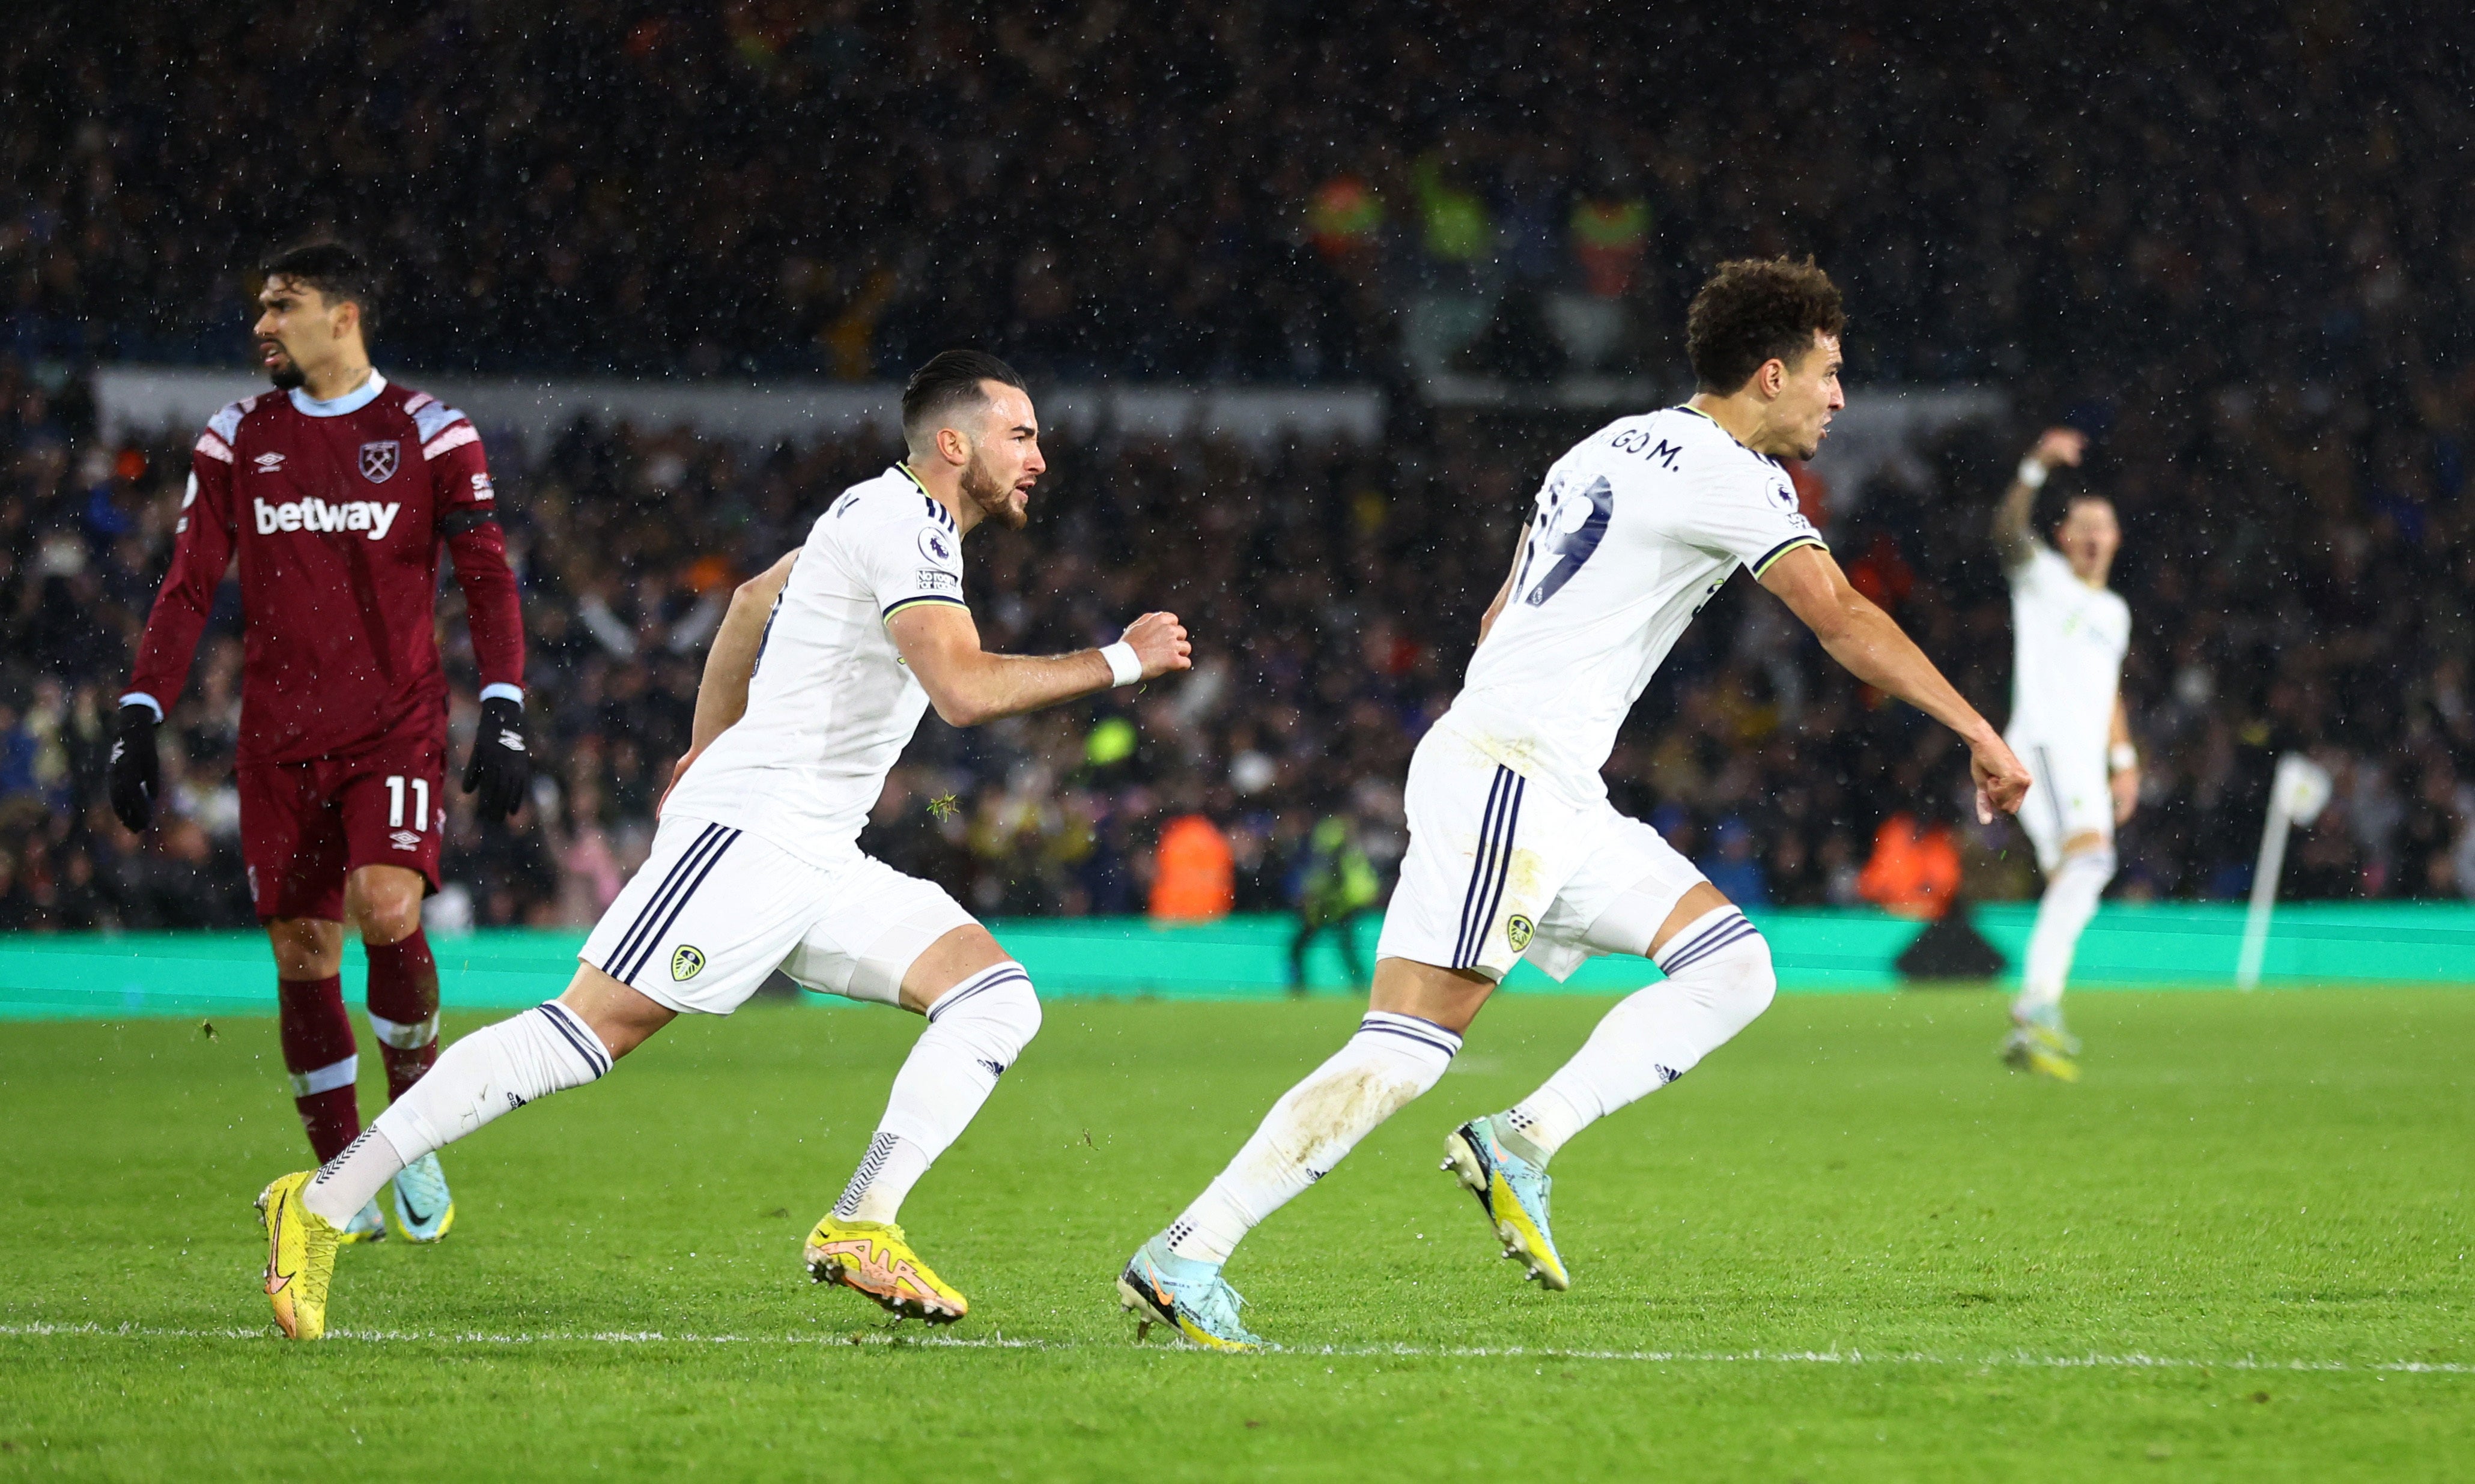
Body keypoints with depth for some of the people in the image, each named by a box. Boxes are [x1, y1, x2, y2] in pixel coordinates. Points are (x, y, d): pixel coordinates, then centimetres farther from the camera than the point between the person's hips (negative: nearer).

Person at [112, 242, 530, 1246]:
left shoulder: (429, 434, 1)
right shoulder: (238, 438, 8)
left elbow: (487, 581, 1)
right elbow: (189, 587, 9)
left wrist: (503, 715, -10)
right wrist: (139, 720, 2)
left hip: (395, 729, -3)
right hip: (278, 740, 3)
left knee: (387, 909, -22)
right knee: (302, 955, 2)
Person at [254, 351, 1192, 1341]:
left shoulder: (893, 519, 19)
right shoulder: (901, 523, -12)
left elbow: (753, 601, 34)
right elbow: (965, 689, -26)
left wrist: (708, 749, 39)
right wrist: (1120, 664, -16)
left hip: (817, 866, 10)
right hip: (748, 832, -10)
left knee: (998, 997, -2)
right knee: (592, 1029, -16)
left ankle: (860, 1230, -11)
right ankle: (322, 1203, -13)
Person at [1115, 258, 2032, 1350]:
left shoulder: (1614, 448, 20)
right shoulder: (1728, 473, -8)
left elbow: (1500, 619, 26)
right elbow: (1844, 621, -12)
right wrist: (1978, 733, -7)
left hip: (1557, 801, 10)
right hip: (1506, 777, -10)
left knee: (1733, 966, 3)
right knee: (1405, 1053, -15)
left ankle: (1524, 1141, -5)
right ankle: (1182, 1260, -16)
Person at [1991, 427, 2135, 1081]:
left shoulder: (2114, 611, 24)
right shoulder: (2043, 577, 3)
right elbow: (2007, 531, -16)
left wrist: (2124, 758, 25)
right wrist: (2037, 467, -31)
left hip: (2087, 761, 8)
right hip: (2043, 742, -8)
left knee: (2071, 889, 5)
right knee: (2090, 853, -28)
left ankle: (2028, 1030, 8)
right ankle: (2040, 1002, -35)